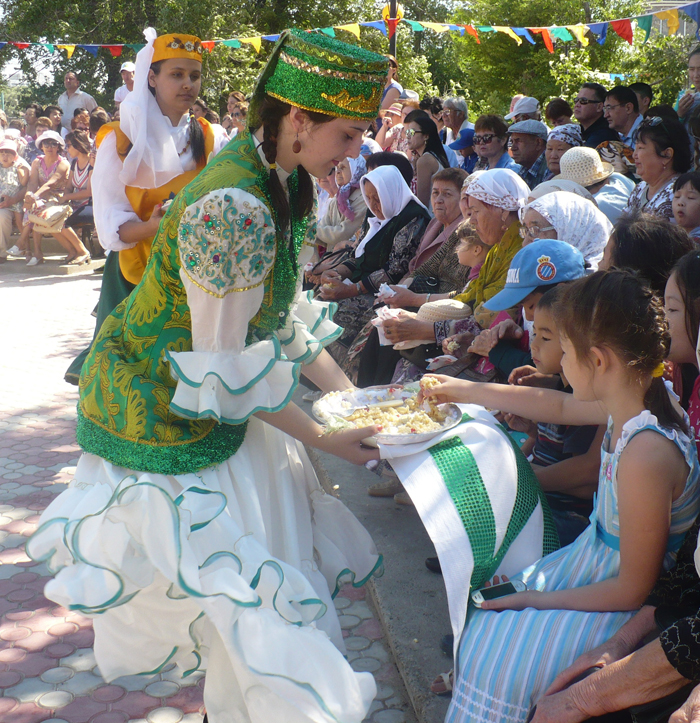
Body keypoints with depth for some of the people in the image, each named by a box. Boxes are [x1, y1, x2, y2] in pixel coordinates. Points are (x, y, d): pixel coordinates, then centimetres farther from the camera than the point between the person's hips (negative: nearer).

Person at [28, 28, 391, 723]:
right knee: (235, 586, -1)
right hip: (162, 417, -9)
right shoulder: (233, 209, -31)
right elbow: (227, 367, -25)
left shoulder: (281, 180, -1)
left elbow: (284, 314, 8)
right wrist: (323, 438, -16)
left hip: (216, 406, 9)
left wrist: (349, 393, 4)